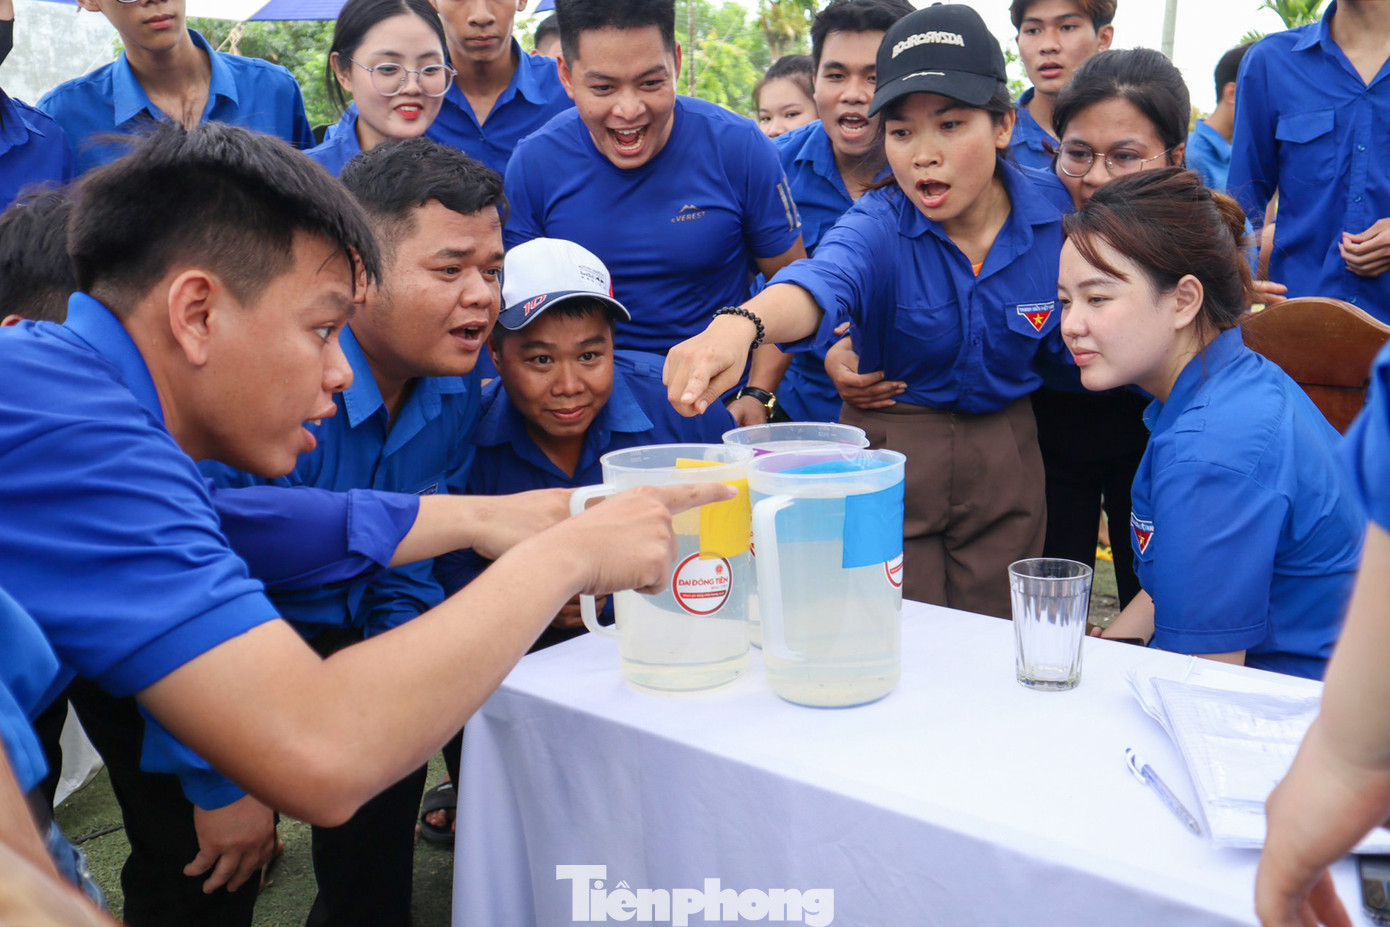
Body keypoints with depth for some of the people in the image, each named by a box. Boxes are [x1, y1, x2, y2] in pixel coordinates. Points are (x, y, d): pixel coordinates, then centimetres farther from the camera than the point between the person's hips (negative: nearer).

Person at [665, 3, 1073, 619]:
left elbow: (1063, 347, 7)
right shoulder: (880, 224, -18)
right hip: (890, 445, -2)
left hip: (1005, 448, 3)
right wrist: (740, 323, -61)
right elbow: (822, 278, -42)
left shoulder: (1054, 210, -9)